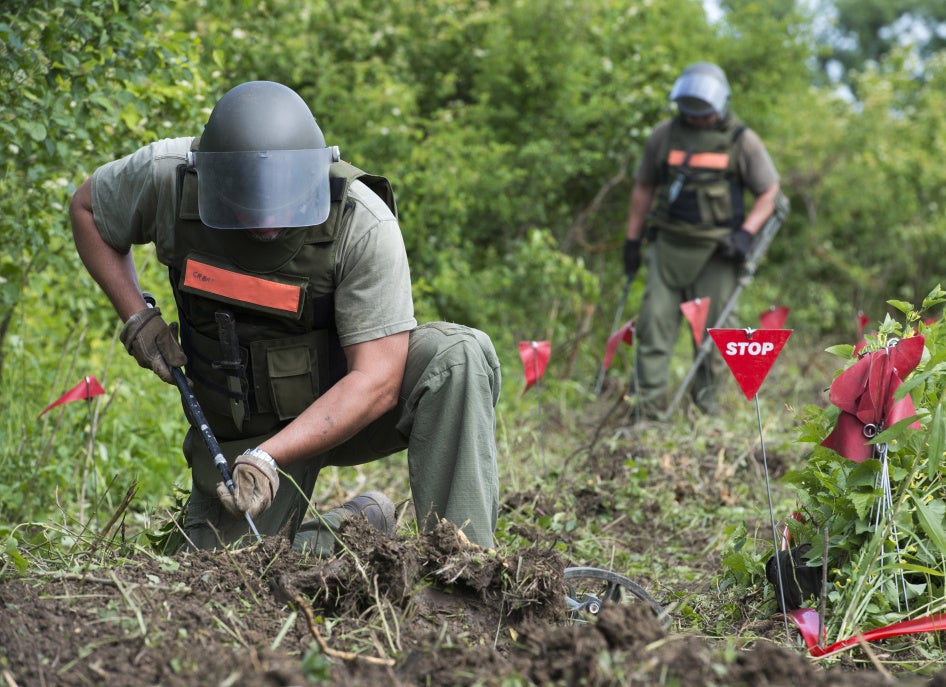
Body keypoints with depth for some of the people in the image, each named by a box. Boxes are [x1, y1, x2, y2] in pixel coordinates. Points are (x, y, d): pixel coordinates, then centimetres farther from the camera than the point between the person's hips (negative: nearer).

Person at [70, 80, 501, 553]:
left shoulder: (364, 223, -28)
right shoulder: (168, 177, -20)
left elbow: (377, 381, -28)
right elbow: (86, 208, 2)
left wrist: (267, 459, -37)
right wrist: (136, 317, -10)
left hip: (348, 402, -2)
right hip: (240, 428, 3)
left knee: (459, 356, -31)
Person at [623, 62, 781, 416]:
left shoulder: (741, 140, 0)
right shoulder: (664, 135, 5)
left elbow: (769, 192, 3)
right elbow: (643, 187, 14)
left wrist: (745, 234, -11)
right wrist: (632, 240, 12)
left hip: (717, 251, -2)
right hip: (668, 244, 2)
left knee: (711, 328, 2)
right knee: (655, 322, -6)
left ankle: (705, 404, 17)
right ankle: (649, 407, -4)